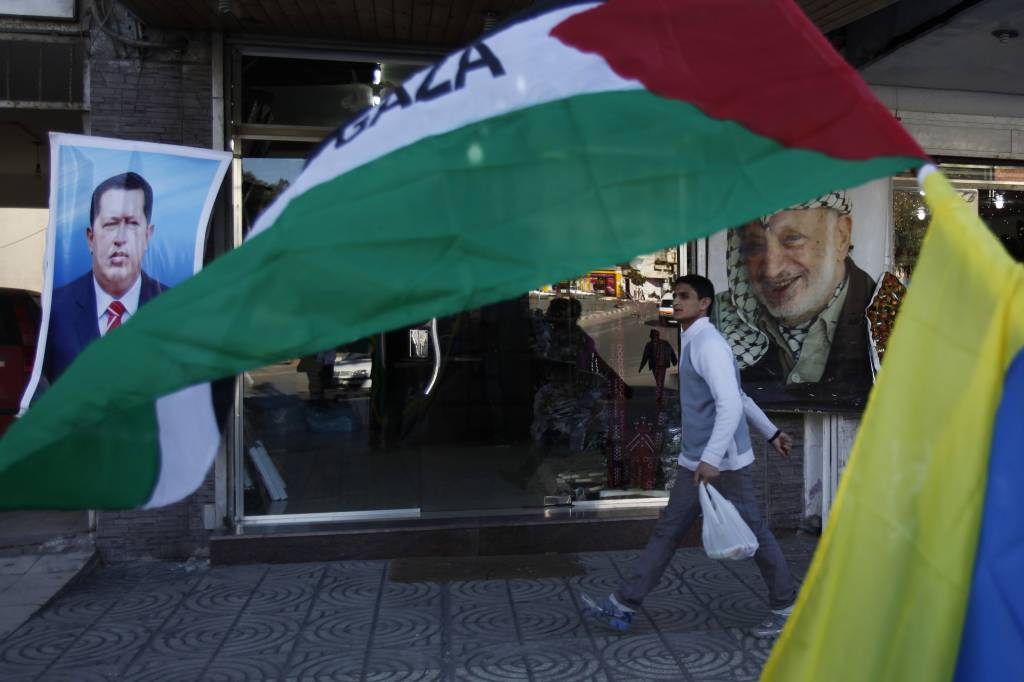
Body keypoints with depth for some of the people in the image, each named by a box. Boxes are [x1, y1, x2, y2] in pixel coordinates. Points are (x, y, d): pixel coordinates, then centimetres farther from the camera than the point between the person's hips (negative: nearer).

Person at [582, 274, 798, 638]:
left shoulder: (709, 345, -16)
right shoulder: (692, 345, 15)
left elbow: (732, 404, -26)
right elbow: (741, 397, 22)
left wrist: (712, 459, -32)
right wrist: (771, 432, 27)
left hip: (723, 463, -10)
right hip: (695, 462, 10)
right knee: (668, 530, 9)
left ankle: (785, 607, 23)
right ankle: (624, 604, 12)